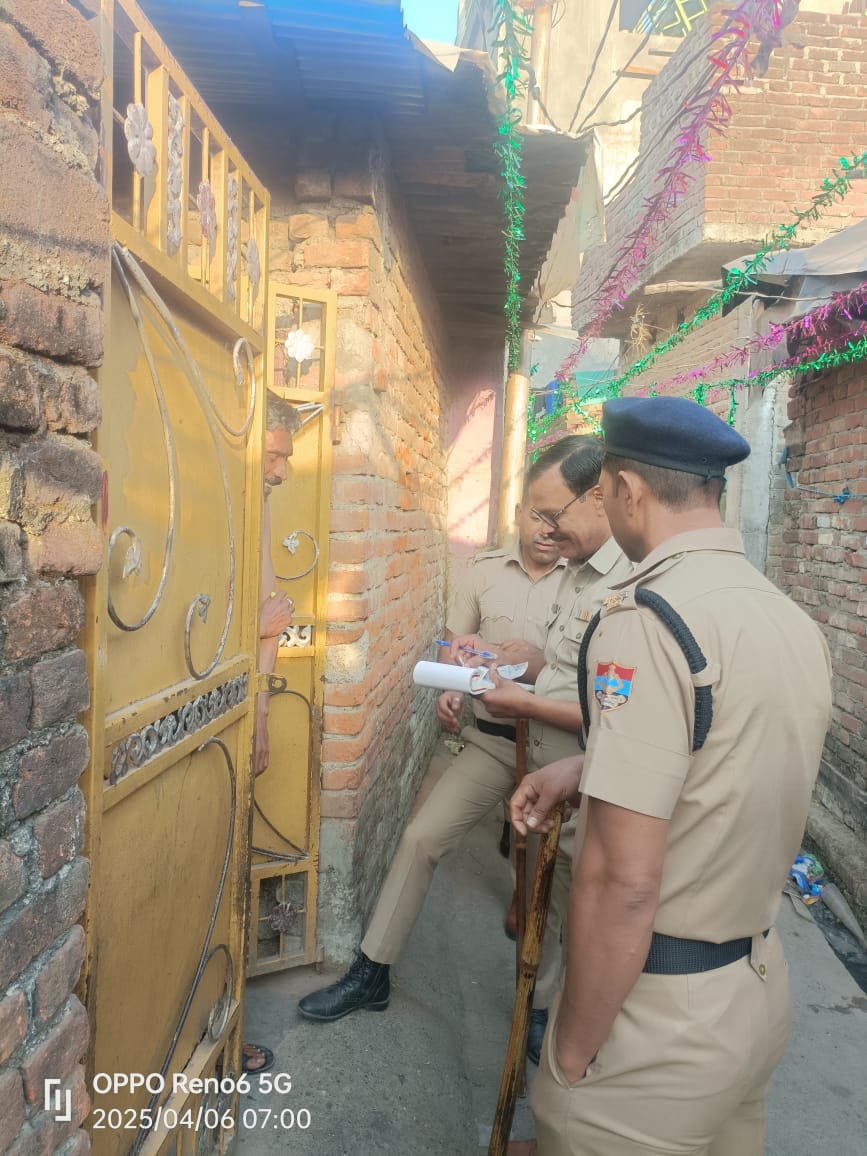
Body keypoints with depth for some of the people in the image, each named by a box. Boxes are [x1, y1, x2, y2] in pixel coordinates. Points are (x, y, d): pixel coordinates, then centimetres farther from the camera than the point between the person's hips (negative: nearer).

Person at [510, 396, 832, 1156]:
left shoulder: (647, 617, -24)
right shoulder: (796, 620, 1)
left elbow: (622, 885, -26)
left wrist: (572, 1051, -12)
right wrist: (588, 771, 10)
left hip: (663, 1014, -7)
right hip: (764, 987, 8)